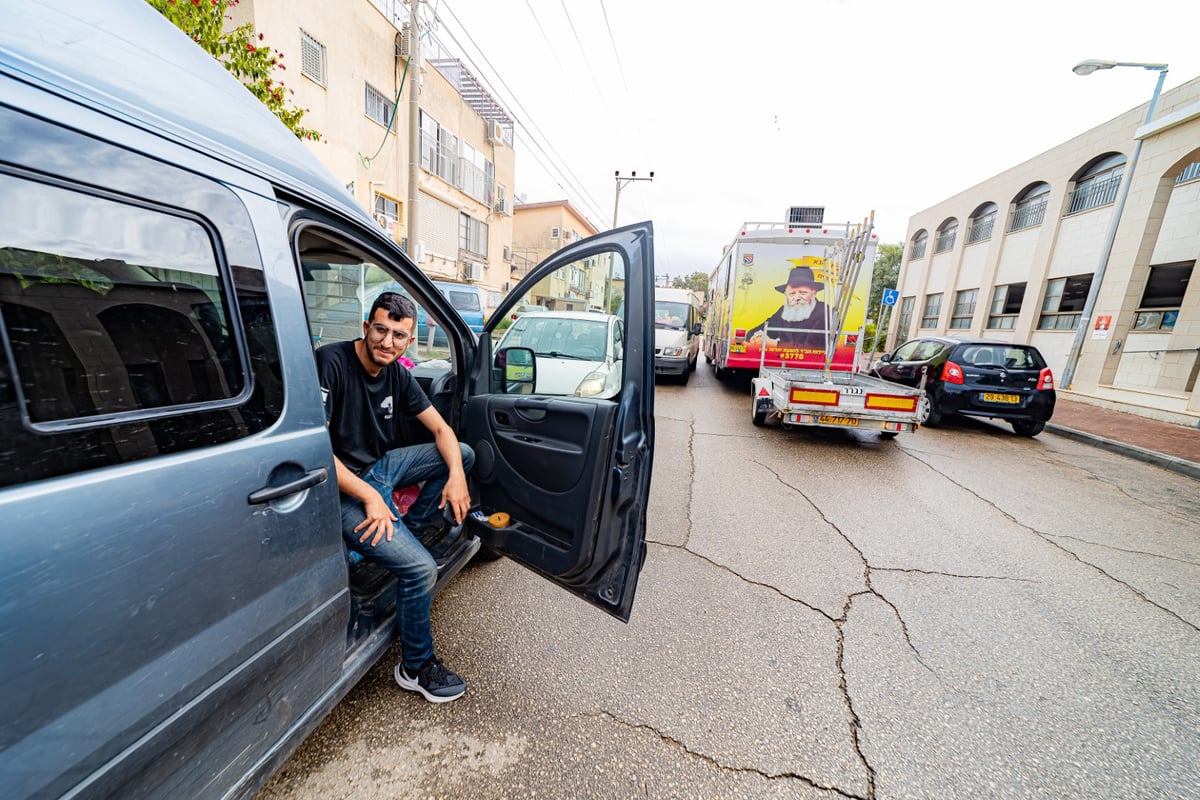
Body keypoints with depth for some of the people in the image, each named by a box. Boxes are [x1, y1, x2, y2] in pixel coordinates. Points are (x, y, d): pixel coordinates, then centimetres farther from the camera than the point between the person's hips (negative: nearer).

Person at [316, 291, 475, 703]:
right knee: (421, 568, -19)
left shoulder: (398, 375, 1)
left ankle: (416, 526, 10)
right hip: (343, 488, -7)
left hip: (381, 466, 8)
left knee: (463, 453, 3)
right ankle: (415, 667, 7)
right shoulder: (331, 362, -19)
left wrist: (456, 476, -13)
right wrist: (369, 496, -24)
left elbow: (441, 429, 4)